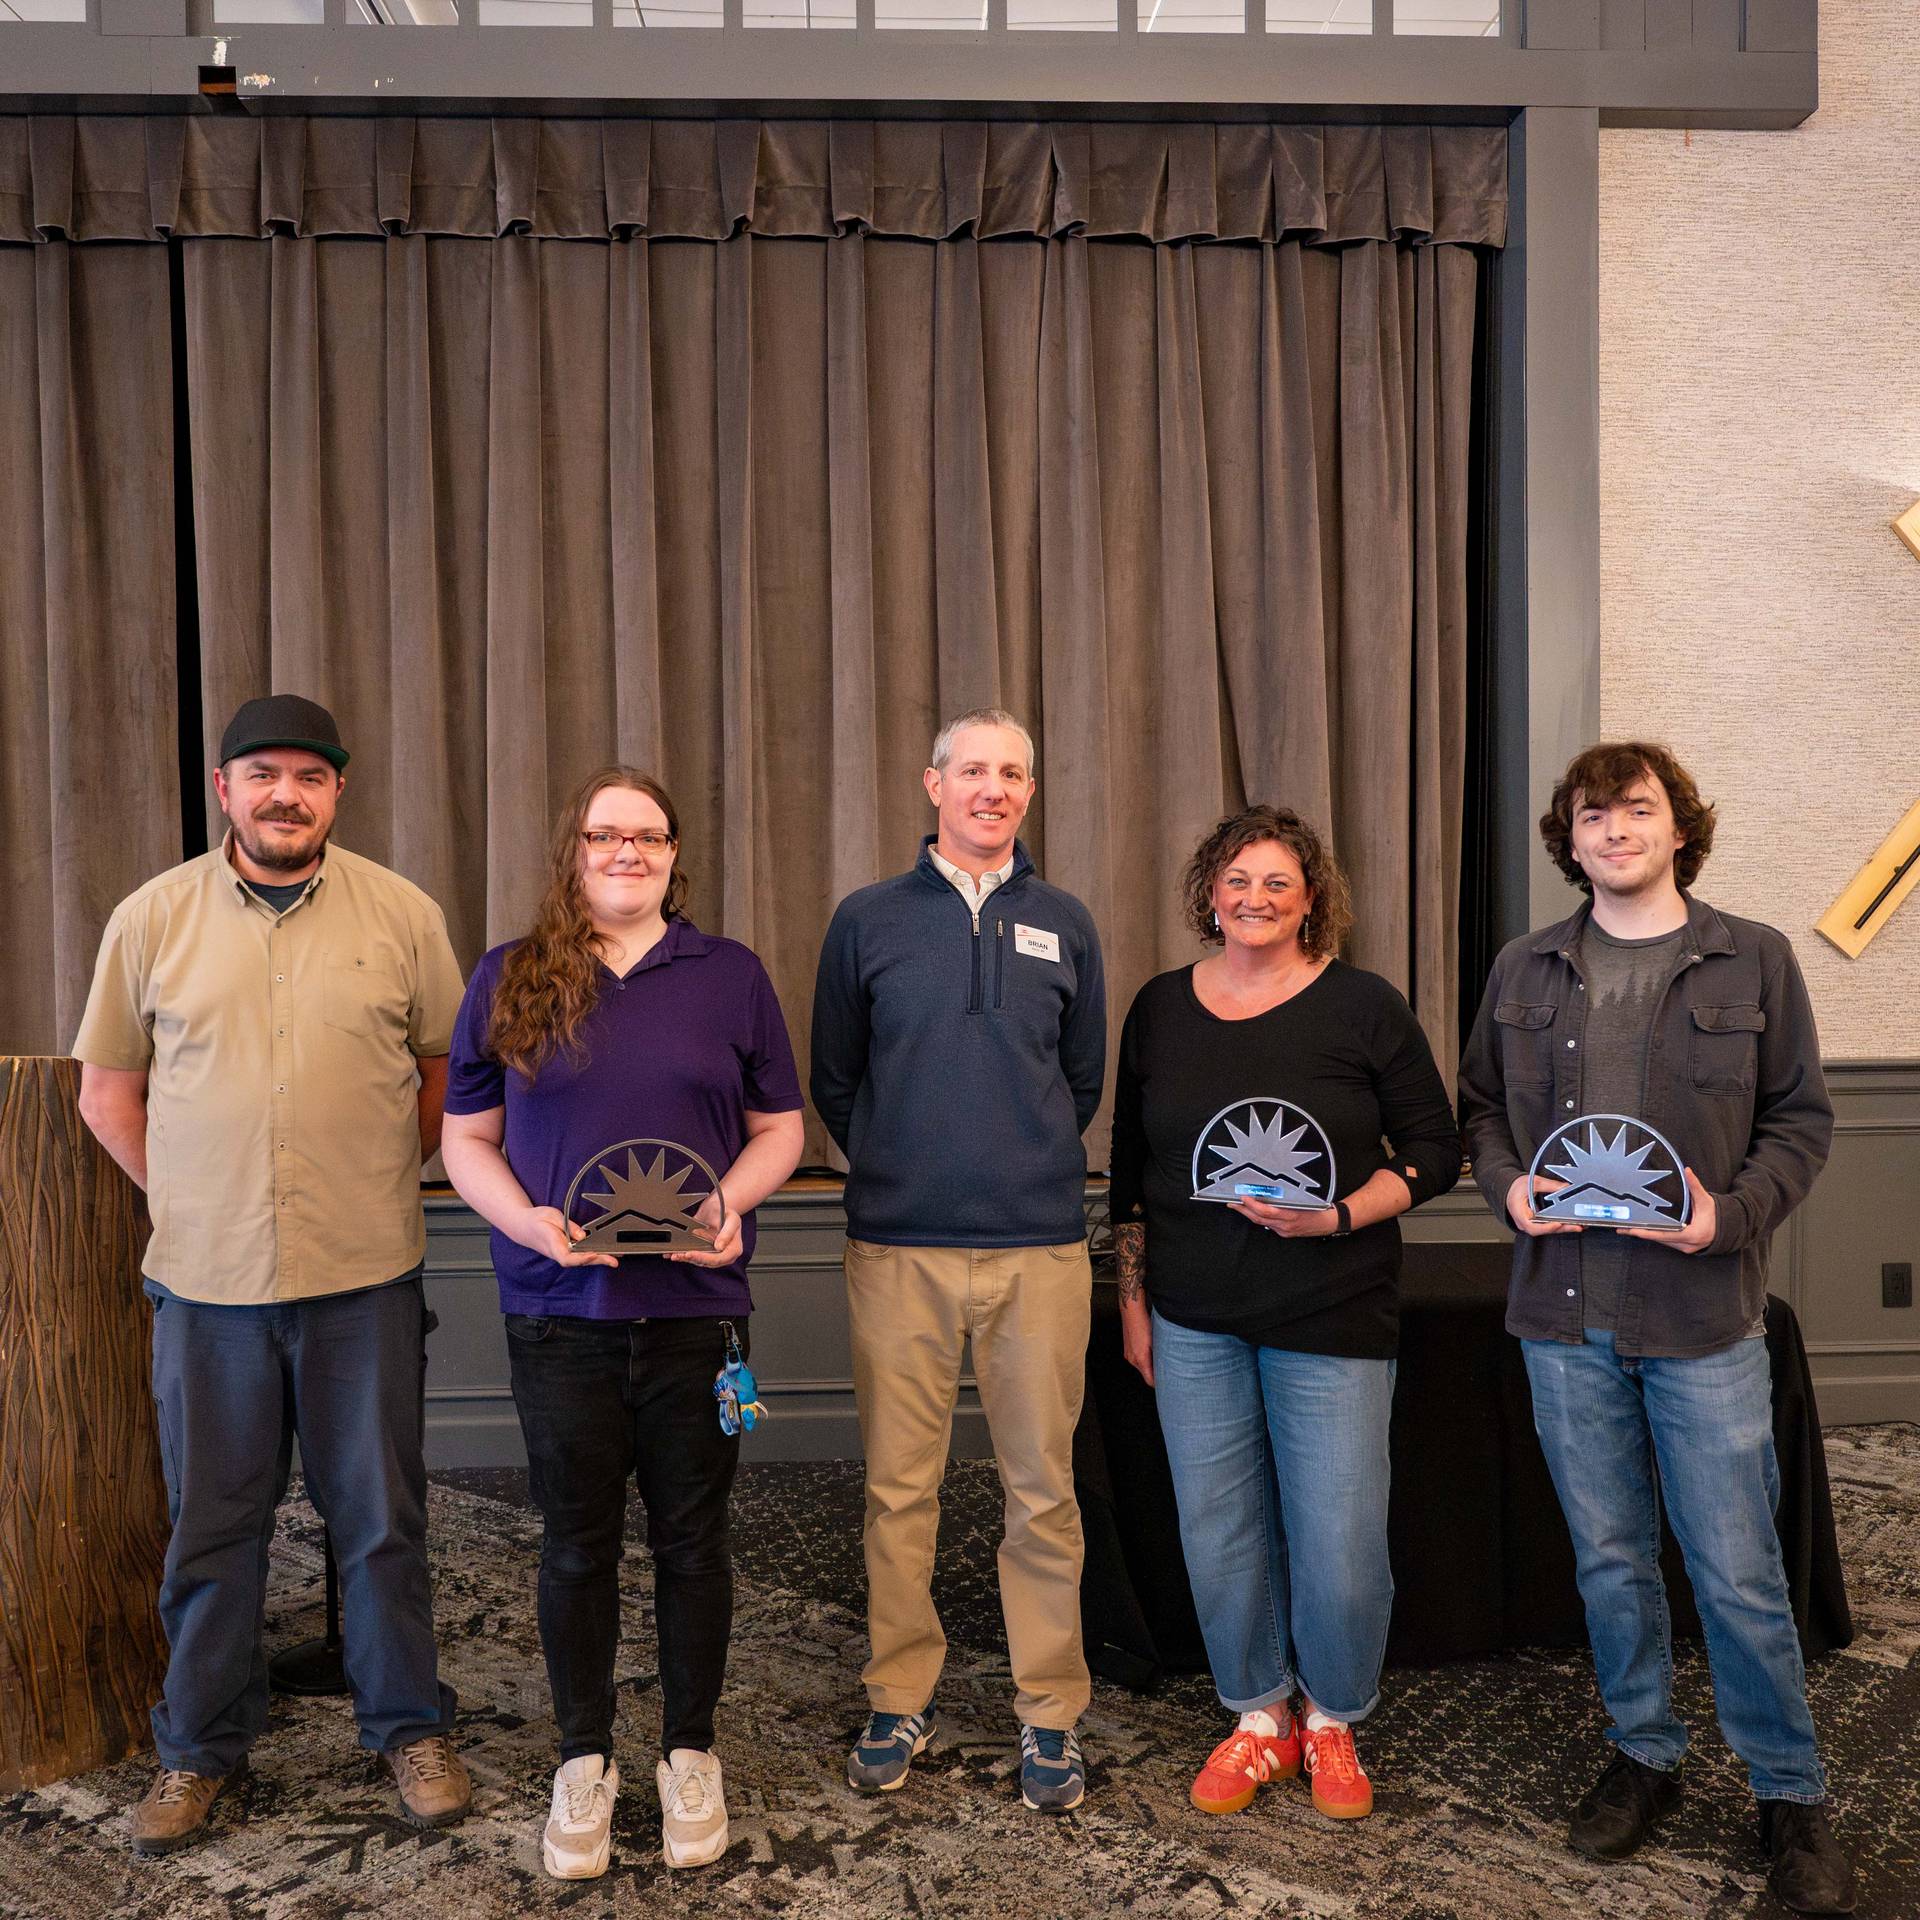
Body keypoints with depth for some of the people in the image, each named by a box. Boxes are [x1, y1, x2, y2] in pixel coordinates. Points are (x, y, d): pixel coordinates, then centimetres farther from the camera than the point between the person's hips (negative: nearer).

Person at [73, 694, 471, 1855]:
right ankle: (202, 1747, 31)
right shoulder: (153, 918, 2)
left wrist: (386, 1181, 5)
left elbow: (449, 1070, 9)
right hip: (206, 1279, 1)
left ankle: (411, 1728, 27)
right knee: (211, 1526, 12)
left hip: (366, 1278, 0)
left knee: (382, 1520, 9)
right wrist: (184, 1199, 4)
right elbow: (108, 1087, 9)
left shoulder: (403, 915, 0)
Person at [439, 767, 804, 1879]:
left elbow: (780, 1129, 8)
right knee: (577, 1543, 10)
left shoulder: (731, 976, 6)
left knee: (692, 1536, 10)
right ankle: (585, 1763, 29)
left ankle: (691, 1755, 29)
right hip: (560, 1309, 0)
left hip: (696, 1306, 0)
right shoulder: (509, 981, 6)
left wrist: (730, 1203, -12)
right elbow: (468, 1138, 7)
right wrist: (528, 1220, -12)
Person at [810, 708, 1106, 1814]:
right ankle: (902, 1699, 24)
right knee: (900, 1487, 7)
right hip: (899, 1248, 0)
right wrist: (894, 1169, 11)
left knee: (1044, 1491, 6)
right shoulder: (869, 920, 5)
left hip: (1040, 1246, 1)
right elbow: (834, 1079, 10)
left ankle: (1051, 1713, 21)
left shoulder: (1065, 924, 9)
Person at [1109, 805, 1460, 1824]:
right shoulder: (1159, 1009, 5)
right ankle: (1259, 1717, 32)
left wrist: (1337, 1216, -16)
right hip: (1195, 1321, 3)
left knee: (1339, 1542, 2)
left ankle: (1333, 1721, 29)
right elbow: (1129, 1170, 11)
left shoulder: (1363, 1006, -4)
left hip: (1334, 1318, -2)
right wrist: (1132, 1298, 9)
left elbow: (1433, 1150, -1)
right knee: (1219, 1536, 10)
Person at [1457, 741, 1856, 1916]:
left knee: (1738, 1573, 4)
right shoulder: (1525, 971, 7)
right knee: (1610, 1557, 14)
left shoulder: (1754, 961, 0)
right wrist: (1507, 1187, -6)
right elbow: (1481, 1105, 13)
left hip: (1704, 1313, -2)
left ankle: (1792, 1795, 24)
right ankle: (1645, 1757, 33)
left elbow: (1803, 1119, 2)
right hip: (1564, 1309, 3)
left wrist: (1731, 1214, -14)